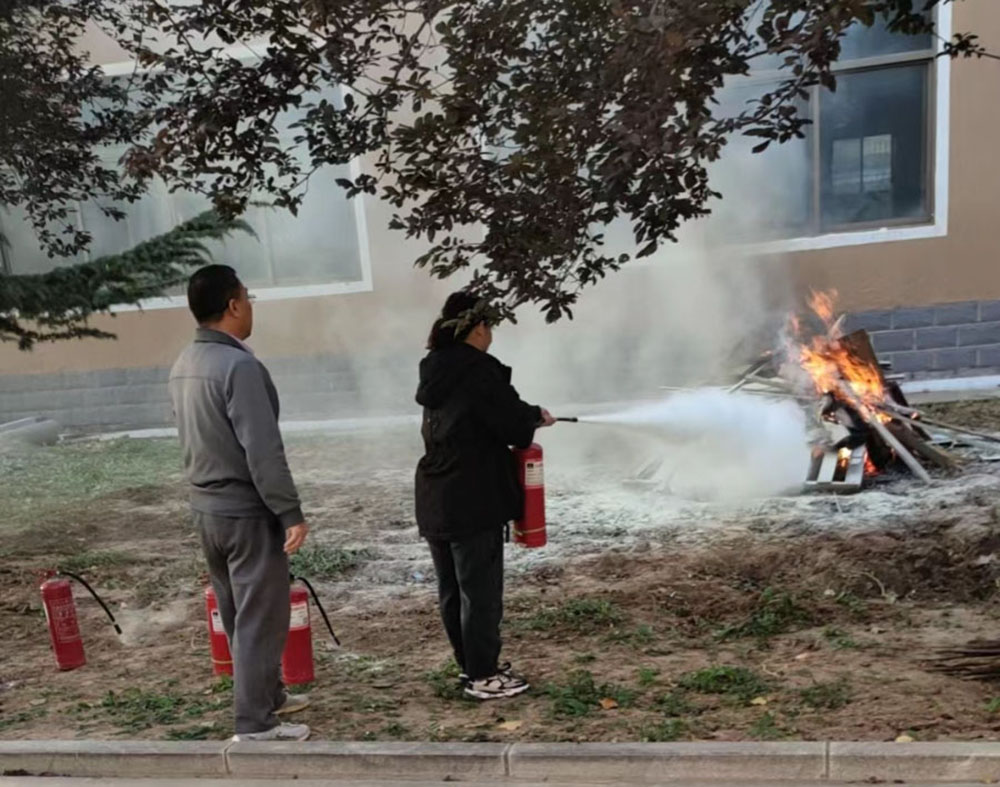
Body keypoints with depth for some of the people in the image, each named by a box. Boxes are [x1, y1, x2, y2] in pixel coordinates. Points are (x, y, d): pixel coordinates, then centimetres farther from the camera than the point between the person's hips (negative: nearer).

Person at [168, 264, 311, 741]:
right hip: (246, 511, -9)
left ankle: (268, 696, 34)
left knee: (236, 615, 18)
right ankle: (255, 725, 10)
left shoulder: (183, 366, 7)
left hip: (206, 508, 9)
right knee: (260, 619, 2)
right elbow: (263, 451, -25)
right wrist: (291, 513, -20)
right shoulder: (239, 366, -21)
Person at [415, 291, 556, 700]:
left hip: (436, 500, 9)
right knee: (481, 589, 2)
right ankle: (483, 675, 12)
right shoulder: (480, 370, -16)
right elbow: (512, 424, -15)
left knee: (452, 589, 15)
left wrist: (523, 417, 12)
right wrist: (536, 416, 6)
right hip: (473, 501, -9)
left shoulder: (435, 371, 10)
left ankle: (471, 664, 29)